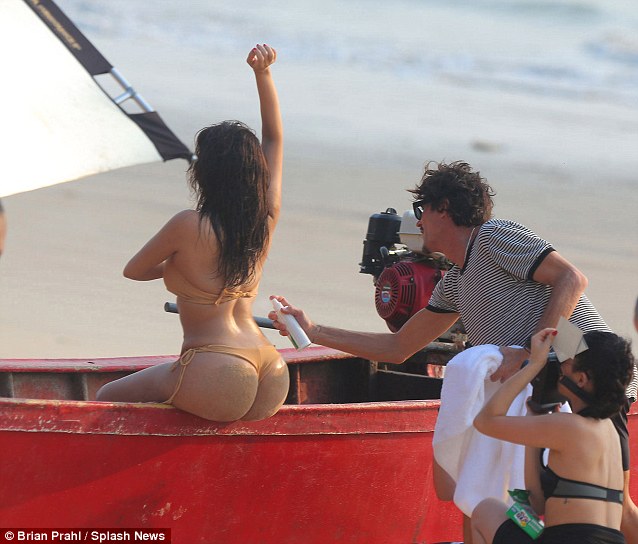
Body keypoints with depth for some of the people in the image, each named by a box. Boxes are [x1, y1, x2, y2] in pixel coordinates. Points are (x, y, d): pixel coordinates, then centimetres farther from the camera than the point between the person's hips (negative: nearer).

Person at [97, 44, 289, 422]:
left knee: (108, 400, 11)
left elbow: (133, 271, 9)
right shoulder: (266, 220, 5)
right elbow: (275, 138, 19)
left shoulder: (189, 227, -9)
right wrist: (263, 74, 17)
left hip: (217, 382, -7)